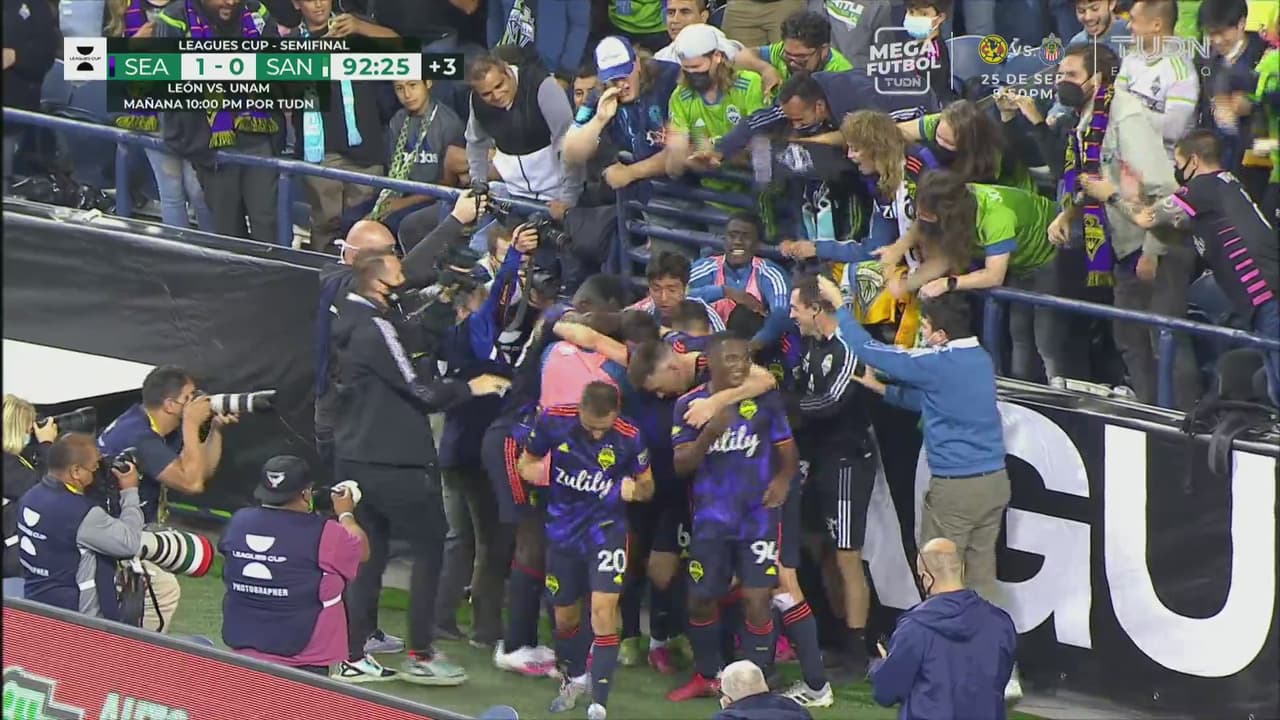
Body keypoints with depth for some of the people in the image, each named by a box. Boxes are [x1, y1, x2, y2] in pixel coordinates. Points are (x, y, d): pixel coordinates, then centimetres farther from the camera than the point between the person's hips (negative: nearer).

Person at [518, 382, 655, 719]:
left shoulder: (628, 436, -17)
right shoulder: (553, 420, -14)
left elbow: (647, 485, -2)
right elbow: (526, 462, 1)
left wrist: (635, 489, -26)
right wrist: (532, 471, -22)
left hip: (606, 530, -3)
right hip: (563, 531, 3)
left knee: (603, 610, -17)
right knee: (565, 616, 14)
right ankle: (576, 678, 43)